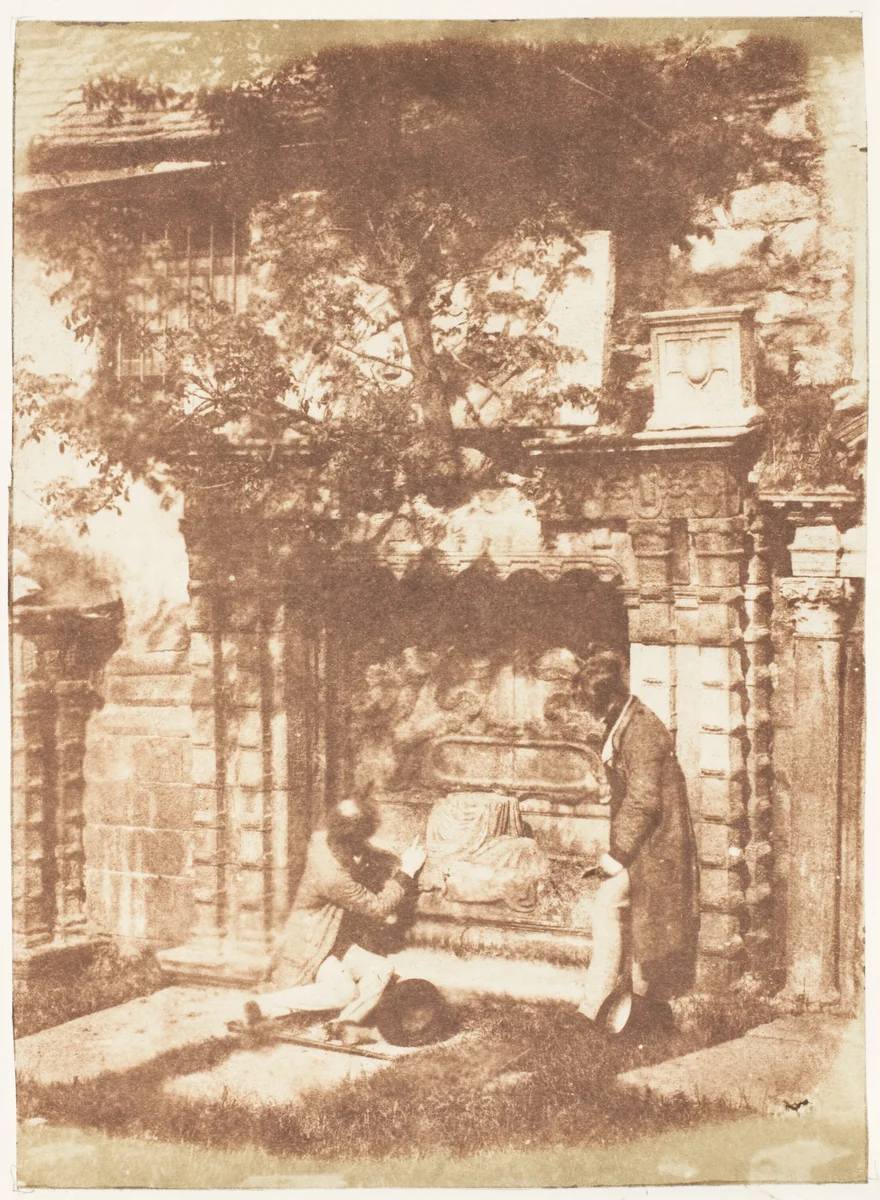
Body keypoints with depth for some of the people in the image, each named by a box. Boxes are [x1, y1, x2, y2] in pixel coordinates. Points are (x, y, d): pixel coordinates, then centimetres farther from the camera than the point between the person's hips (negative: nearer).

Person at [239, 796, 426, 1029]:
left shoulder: (321, 840, -6)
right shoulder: (332, 876, -31)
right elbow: (378, 908, -19)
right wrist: (406, 872, -12)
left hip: (333, 941, 9)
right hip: (307, 948, -9)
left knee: (381, 969, -6)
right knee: (343, 991, -26)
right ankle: (264, 1007, -16)